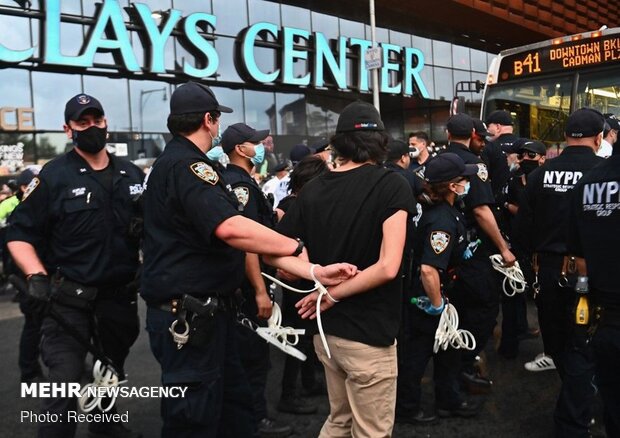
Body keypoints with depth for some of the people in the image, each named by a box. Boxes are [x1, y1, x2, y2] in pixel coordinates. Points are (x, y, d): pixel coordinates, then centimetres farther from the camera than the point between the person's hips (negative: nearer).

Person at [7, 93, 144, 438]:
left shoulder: (133, 174, 7)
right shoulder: (54, 175, -6)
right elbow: (19, 234, -6)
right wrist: (37, 277, -19)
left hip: (121, 294, 5)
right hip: (69, 298, -4)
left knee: (111, 374, 21)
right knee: (65, 384, -8)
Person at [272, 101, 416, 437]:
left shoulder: (312, 189, -1)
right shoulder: (391, 185, -14)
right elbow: (387, 267, -23)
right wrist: (333, 294, -13)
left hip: (326, 329, 6)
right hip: (369, 334, -5)